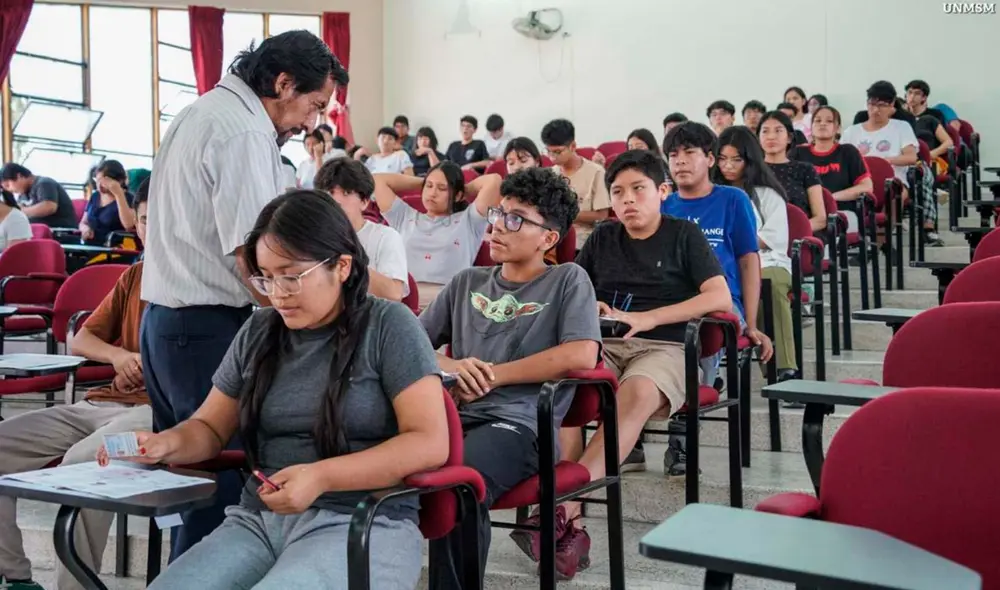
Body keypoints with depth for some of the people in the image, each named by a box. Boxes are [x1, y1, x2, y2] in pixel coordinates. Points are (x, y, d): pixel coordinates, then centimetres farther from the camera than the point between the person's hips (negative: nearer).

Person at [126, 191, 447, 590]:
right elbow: (210, 428, 18)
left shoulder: (388, 325, -3)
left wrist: (321, 477, -20)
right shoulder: (257, 333, 12)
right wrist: (167, 444, -5)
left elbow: (430, 443, -10)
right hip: (258, 519, 5)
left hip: (362, 524, -4)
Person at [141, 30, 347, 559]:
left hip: (163, 316, 10)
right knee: (221, 483, -5)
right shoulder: (246, 133, -14)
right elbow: (252, 258, -20)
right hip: (211, 327, -10)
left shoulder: (199, 114, 18)